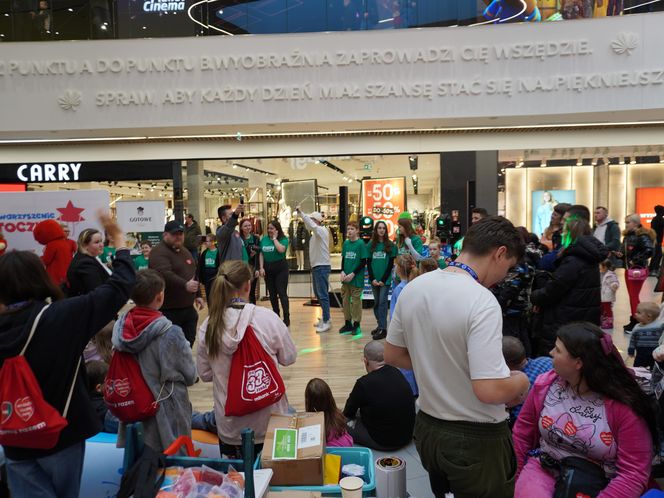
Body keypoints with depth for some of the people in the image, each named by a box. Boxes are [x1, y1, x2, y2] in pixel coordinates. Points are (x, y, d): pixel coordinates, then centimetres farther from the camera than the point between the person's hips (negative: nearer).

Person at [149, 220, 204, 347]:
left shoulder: (184, 251, 16)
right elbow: (165, 274, -32)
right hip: (168, 310, -8)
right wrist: (185, 285, -45)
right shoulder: (159, 252, -14)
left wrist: (197, 295, 23)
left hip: (188, 308, 9)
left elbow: (193, 274, 27)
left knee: (189, 342, 16)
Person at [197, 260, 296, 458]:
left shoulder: (208, 326, -10)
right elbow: (289, 358, -4)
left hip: (229, 428, 2)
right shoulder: (266, 318, -18)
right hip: (268, 423, -2)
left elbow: (205, 374, 2)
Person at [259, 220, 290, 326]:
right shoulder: (264, 239, 8)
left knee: (282, 293, -8)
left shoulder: (283, 239, -6)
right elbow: (261, 254, 7)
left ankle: (286, 317, -6)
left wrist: (274, 238, -13)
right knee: (272, 294, 11)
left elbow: (281, 249, -25)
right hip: (268, 268, 5)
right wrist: (261, 268, -2)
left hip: (280, 268, -5)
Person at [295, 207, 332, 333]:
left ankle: (326, 321, -4)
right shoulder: (316, 232, 16)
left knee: (323, 294, -8)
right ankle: (325, 317, 25)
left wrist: (301, 213, -27)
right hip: (316, 266, 10)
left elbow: (312, 225, -28)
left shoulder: (322, 230, -13)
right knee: (318, 293, 15)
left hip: (322, 266, -10)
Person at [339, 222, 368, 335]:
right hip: (345, 278, 6)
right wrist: (342, 272, -3)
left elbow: (363, 261, -9)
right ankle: (347, 324, 25)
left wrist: (353, 274, -14)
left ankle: (356, 325, 13)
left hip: (356, 278, -5)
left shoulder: (361, 244, -8)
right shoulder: (346, 243, 7)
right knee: (345, 300, 12)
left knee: (356, 301, 1)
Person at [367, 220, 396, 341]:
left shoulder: (390, 245, -1)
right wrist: (372, 279, -5)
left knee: (382, 302, -6)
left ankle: (383, 329, -5)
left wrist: (383, 280, -10)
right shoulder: (371, 244, 7)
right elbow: (368, 263, 6)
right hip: (374, 280, 3)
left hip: (385, 280, -3)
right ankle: (379, 325, 19)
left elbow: (391, 264, -3)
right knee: (376, 303, 9)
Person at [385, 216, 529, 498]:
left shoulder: (412, 289, -3)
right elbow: (490, 390, -28)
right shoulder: (482, 301, -25)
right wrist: (521, 381, -9)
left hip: (427, 428, 6)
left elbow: (392, 355, 7)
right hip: (477, 439, -6)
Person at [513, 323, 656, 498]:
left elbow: (634, 473, -11)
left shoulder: (625, 407, -13)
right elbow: (522, 430, 9)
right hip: (543, 472, 1)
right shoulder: (545, 384, -2)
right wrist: (521, 477, 8)